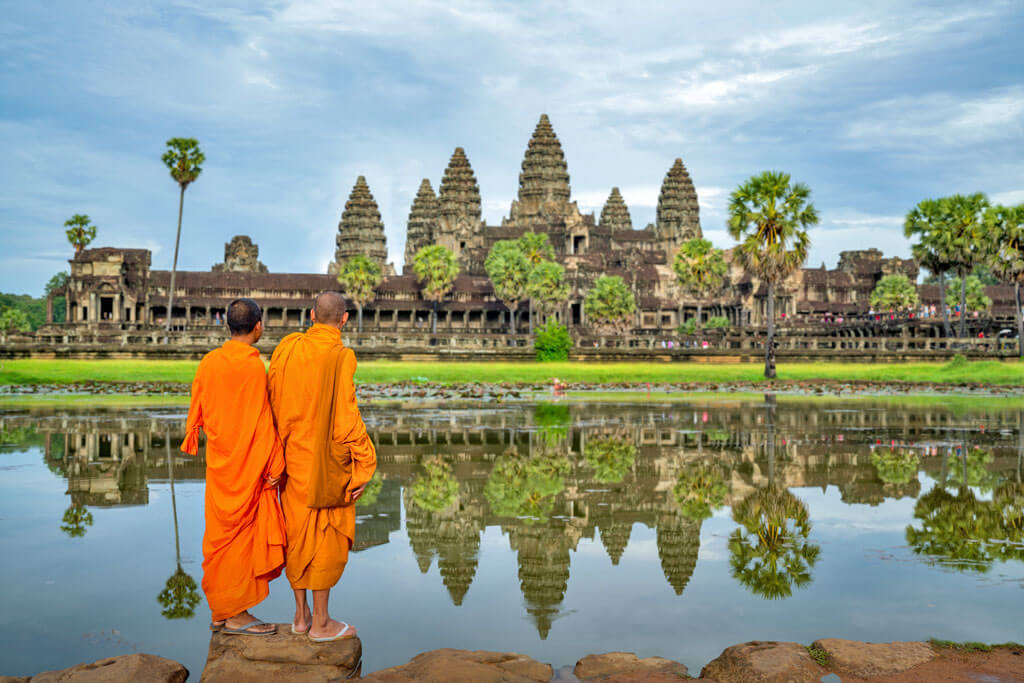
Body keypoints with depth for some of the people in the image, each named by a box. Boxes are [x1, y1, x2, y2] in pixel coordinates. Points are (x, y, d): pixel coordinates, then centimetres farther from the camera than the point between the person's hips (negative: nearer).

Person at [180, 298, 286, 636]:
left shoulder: (209, 362, 1)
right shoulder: (254, 366, -17)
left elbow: (197, 413, 8)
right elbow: (263, 421, -15)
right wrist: (275, 464, -10)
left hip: (219, 462, 7)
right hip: (247, 464, -7)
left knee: (223, 533, 14)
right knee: (241, 534, 2)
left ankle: (220, 613, 23)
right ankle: (236, 615, 10)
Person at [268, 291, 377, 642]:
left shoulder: (287, 348, 0)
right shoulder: (340, 356, -17)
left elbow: (274, 405, 5)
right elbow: (344, 415, -20)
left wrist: (280, 452, 15)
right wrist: (364, 464, -12)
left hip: (294, 456, 6)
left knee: (298, 533, 15)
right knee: (325, 537, 5)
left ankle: (301, 615, 25)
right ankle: (320, 622, 13)